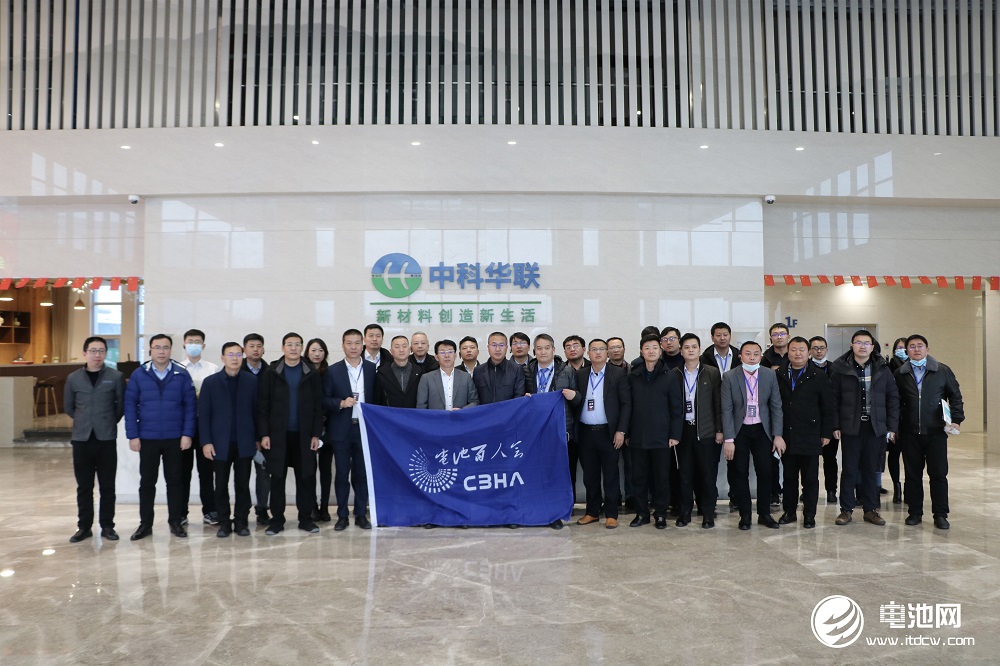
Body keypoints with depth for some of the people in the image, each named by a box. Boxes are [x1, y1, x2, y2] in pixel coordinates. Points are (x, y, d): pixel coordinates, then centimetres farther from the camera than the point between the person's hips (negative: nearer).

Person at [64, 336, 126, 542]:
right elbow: (68, 407, 15)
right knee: (84, 486, 8)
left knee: (107, 486, 5)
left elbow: (121, 405, 5)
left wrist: (108, 422, 7)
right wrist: (84, 422, 11)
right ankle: (84, 526, 18)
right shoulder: (73, 378, 5)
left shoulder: (116, 377, -2)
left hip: (106, 438, -2)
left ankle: (107, 526, 14)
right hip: (81, 439, 2)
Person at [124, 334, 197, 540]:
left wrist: (187, 434, -8)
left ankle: (175, 522, 20)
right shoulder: (138, 375, -2)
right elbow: (130, 406, -1)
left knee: (174, 480, 9)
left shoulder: (182, 374, -3)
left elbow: (190, 406, -3)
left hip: (175, 438, 0)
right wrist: (132, 436, -6)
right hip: (147, 438, 0)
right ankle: (145, 524, 22)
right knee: (147, 481, 10)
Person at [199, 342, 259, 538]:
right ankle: (224, 523, 19)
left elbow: (256, 411, 2)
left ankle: (241, 521, 18)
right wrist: (206, 442, -7)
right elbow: (203, 414, -1)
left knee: (243, 485, 7)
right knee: (221, 486, 7)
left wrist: (258, 438, 0)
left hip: (244, 442, 0)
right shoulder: (210, 382, 0)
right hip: (220, 443, 0)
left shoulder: (252, 380, 1)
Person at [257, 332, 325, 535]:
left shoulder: (312, 375, 3)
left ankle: (306, 518, 15)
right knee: (277, 478, 6)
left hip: (304, 435, 1)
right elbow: (262, 406, 0)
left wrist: (316, 434, -3)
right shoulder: (271, 374, 1)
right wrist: (264, 434, -7)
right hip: (278, 434, 0)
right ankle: (277, 519, 16)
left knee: (306, 477, 5)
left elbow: (318, 407, 2)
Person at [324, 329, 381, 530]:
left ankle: (361, 514, 19)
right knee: (342, 473, 5)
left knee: (362, 473, 7)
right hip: (342, 430, -1)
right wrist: (341, 403, -16)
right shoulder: (333, 371, 1)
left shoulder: (372, 369, 4)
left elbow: (378, 398, 6)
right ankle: (342, 516, 16)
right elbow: (325, 399, 2)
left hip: (365, 428, 1)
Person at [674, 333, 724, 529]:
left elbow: (718, 403, 1)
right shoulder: (675, 374, 5)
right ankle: (685, 512, 17)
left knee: (708, 474, 3)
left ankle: (708, 514, 14)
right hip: (683, 430, 1)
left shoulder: (712, 373, 2)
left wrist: (719, 430, -3)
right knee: (685, 474, 6)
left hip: (706, 431, -1)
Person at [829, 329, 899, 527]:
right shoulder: (840, 369, -1)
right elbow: (833, 399, 0)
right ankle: (846, 509, 13)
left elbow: (893, 398, 8)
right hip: (850, 427, -2)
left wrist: (892, 427, 2)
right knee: (849, 469, 3)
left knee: (871, 469, 9)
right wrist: (835, 426, -6)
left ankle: (870, 509, 20)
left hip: (875, 427, 2)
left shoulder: (882, 370, 6)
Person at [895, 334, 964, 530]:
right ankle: (915, 512, 17)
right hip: (910, 433, 1)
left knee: (939, 474, 2)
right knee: (912, 474, 7)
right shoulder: (900, 374, 6)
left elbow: (955, 395, 7)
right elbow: (896, 402, 9)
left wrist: (956, 419, -3)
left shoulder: (943, 371, 4)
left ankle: (940, 515, 12)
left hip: (936, 432, -1)